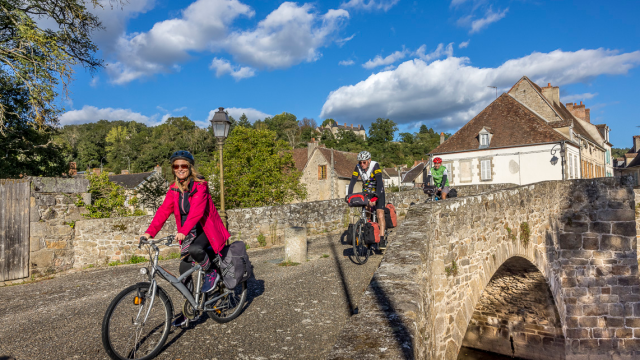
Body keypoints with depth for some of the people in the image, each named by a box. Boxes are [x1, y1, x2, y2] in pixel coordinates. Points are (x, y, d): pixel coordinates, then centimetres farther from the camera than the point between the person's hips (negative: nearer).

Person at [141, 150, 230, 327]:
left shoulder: (200, 186, -15)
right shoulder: (174, 190, 3)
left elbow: (197, 210, -29)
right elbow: (163, 211, -6)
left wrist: (183, 231, -43)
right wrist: (150, 232, -19)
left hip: (205, 230, -6)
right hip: (188, 233, 6)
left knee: (195, 249, -35)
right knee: (184, 269, 3)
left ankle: (211, 273, -4)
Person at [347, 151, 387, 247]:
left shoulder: (375, 166, -26)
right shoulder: (358, 167, -14)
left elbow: (379, 182, -35)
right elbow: (352, 182, -15)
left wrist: (376, 197, -47)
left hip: (378, 192, -4)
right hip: (366, 192, 4)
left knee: (380, 214, -16)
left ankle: (382, 239, -14)